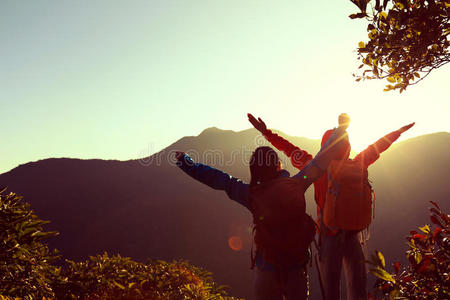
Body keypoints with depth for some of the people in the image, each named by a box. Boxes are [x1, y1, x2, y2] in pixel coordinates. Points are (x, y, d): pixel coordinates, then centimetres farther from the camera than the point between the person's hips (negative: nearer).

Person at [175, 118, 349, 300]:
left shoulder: (252, 194, -12)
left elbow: (219, 180, -6)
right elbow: (320, 162, -2)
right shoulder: (296, 184, -11)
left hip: (266, 266, 0)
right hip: (297, 264, 1)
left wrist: (185, 162, 5)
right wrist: (340, 130, 11)